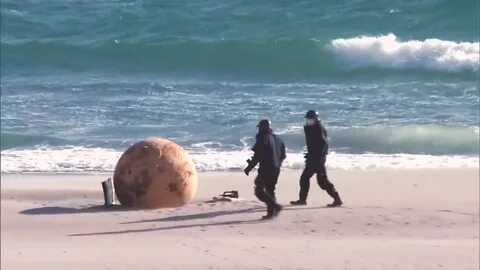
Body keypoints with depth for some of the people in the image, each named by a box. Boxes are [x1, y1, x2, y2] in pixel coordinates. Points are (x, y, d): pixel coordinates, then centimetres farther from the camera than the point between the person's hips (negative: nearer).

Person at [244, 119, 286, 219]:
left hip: (266, 169, -8)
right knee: (270, 190, 16)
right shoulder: (277, 139, 12)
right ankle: (271, 212, 11)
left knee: (259, 190, -4)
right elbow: (283, 155, 16)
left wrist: (249, 168, -9)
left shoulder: (263, 139, -12)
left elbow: (257, 156, -16)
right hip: (276, 169, 8)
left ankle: (275, 206, -16)